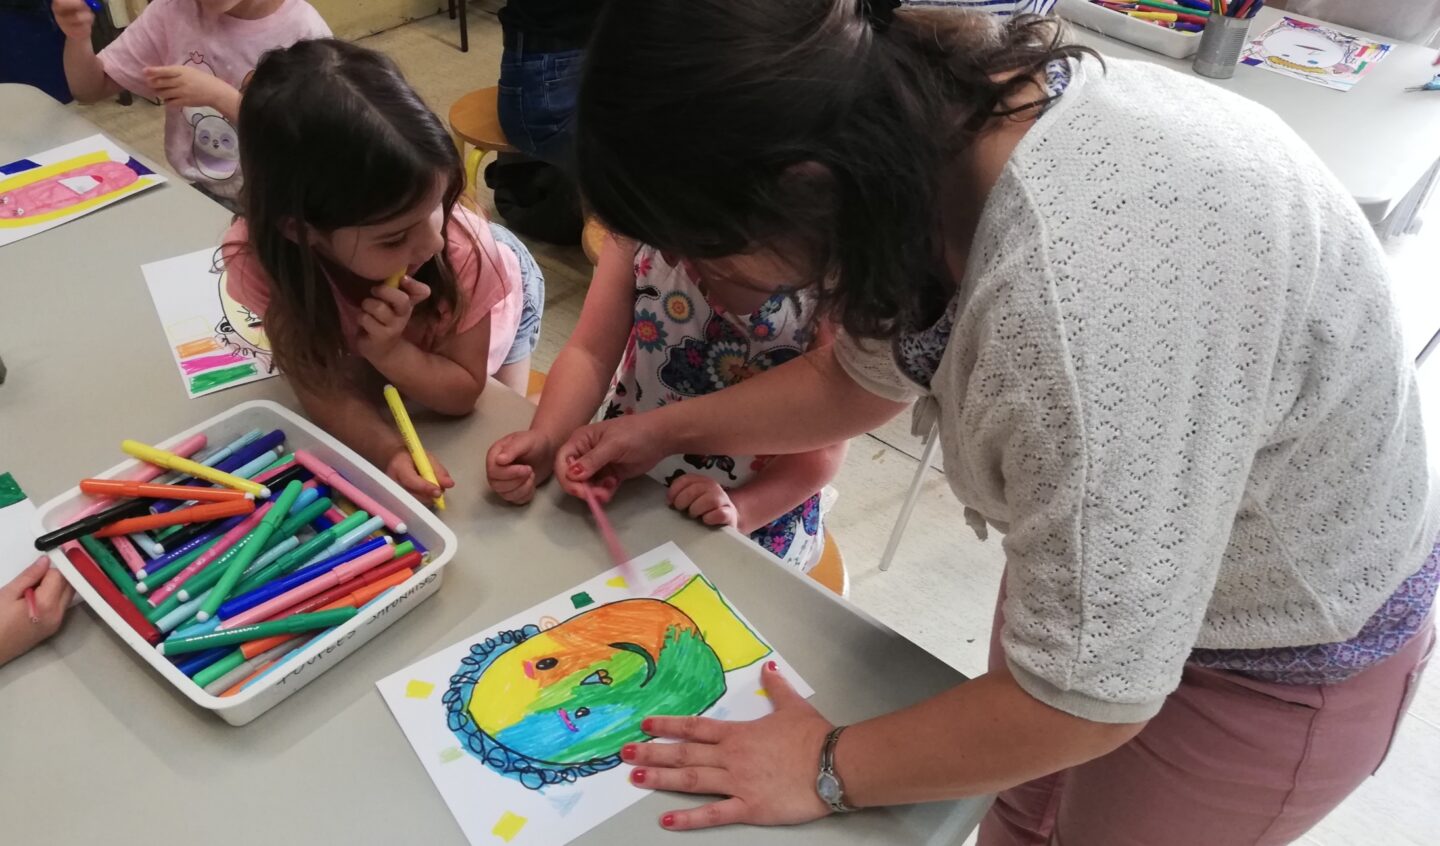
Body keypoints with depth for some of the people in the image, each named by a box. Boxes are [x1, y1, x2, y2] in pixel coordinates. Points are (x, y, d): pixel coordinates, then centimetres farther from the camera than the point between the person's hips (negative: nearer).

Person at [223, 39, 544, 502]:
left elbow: (463, 393, -31)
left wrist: (389, 351, -48)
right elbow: (323, 390, -33)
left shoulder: (464, 251, -44)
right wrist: (390, 452, -51)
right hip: (389, 338, 2)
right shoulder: (262, 256, -40)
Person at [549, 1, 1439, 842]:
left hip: (1280, 659, -6)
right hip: (1114, 544, 6)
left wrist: (829, 769, -19)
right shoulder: (931, 118, -15)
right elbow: (862, 376, 4)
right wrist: (670, 428, 5)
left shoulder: (1089, 292, -43)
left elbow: (1083, 694, -32)